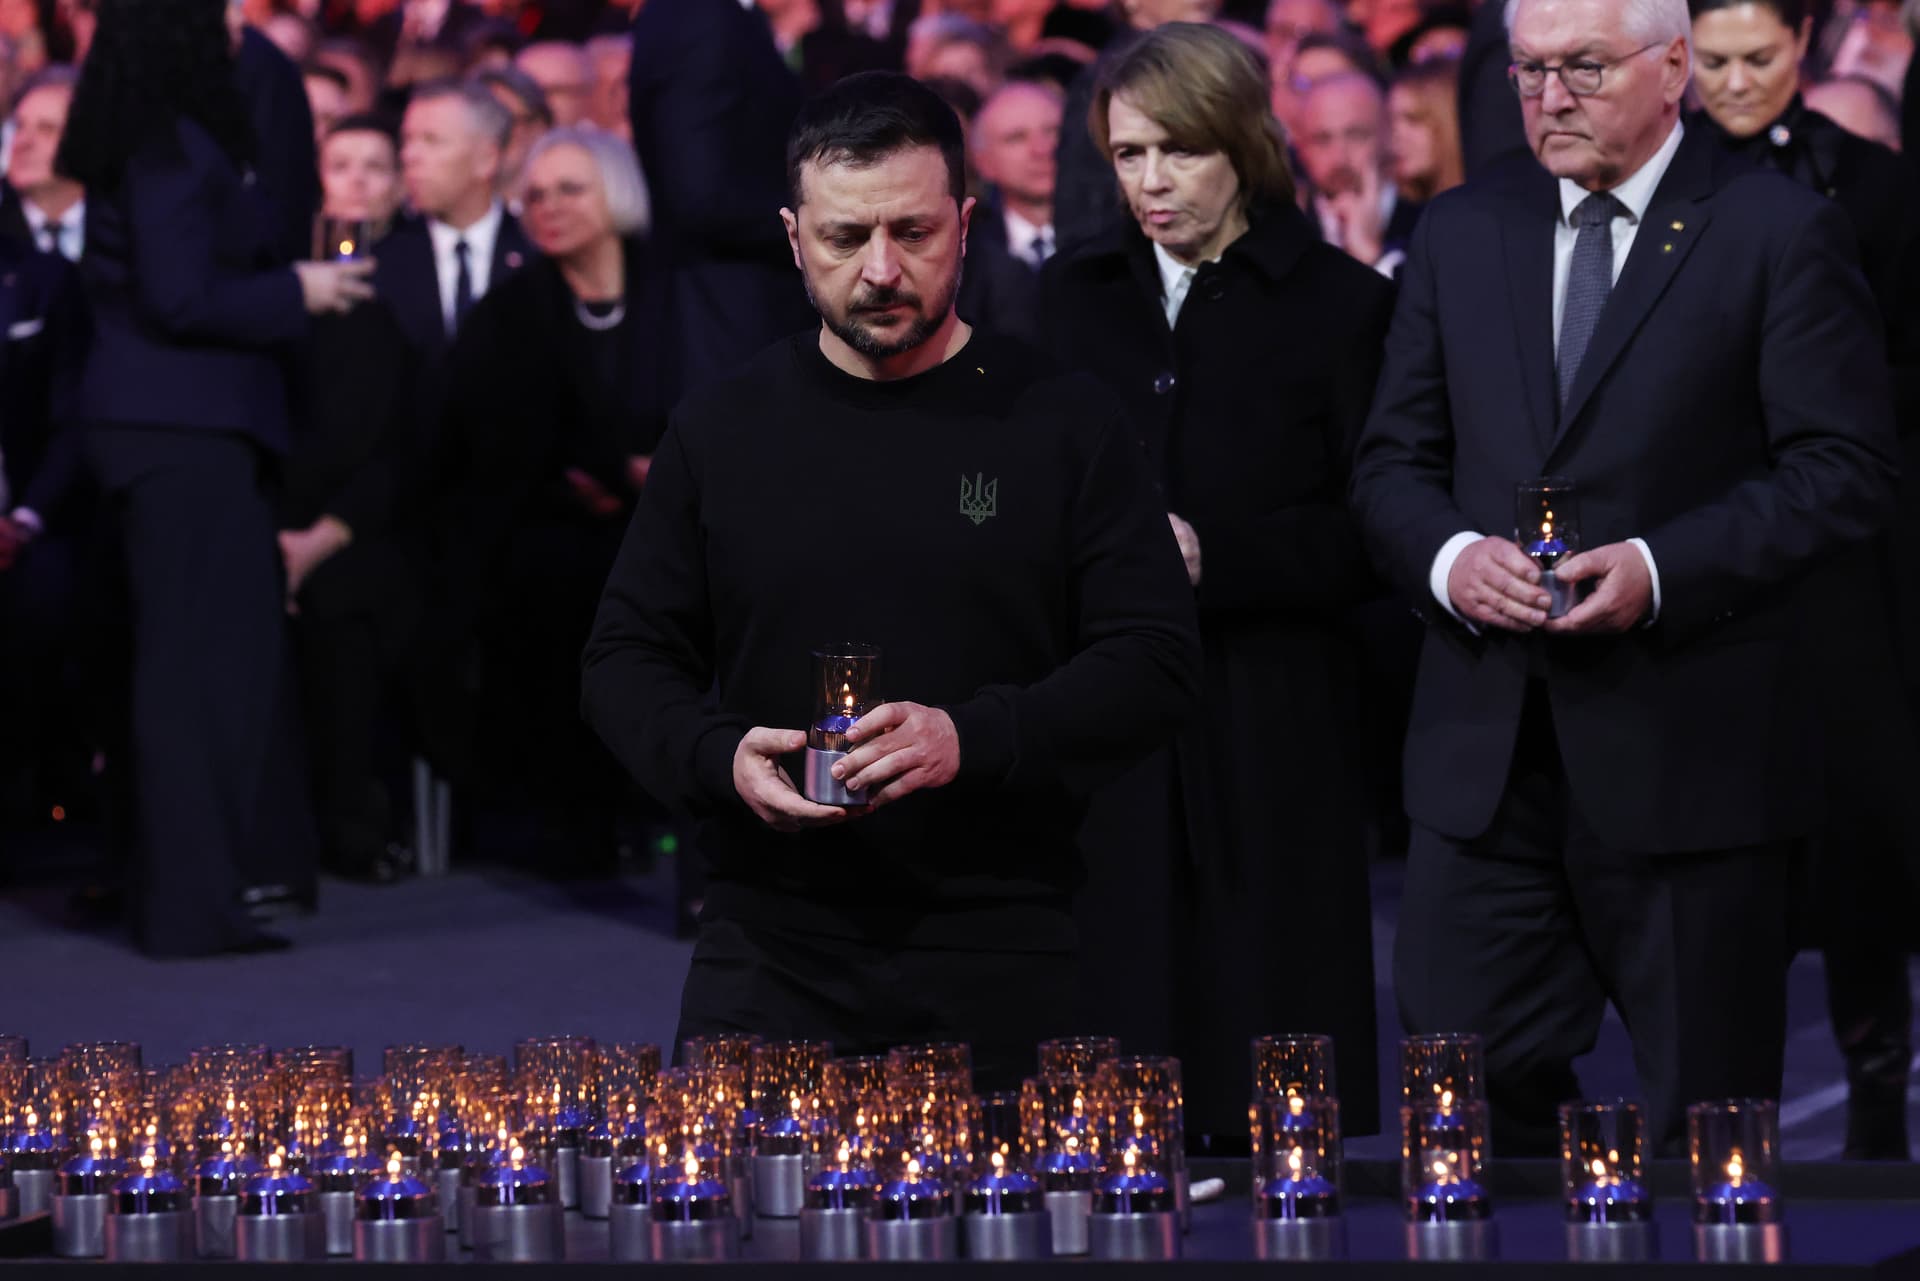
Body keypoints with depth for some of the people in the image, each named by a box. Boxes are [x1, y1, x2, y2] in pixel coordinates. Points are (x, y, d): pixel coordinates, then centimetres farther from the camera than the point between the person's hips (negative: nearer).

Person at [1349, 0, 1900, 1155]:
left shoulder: (1781, 234, -2)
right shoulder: (1461, 236, 13)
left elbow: (1847, 471, -8)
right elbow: (1394, 461, 14)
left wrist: (1660, 571, -19)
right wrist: (1449, 557, -9)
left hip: (1692, 747, -4)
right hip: (1489, 745, 4)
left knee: (1706, 1128, 5)